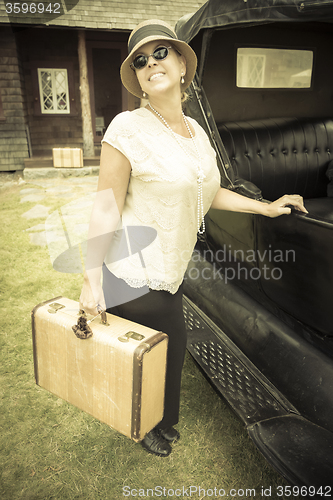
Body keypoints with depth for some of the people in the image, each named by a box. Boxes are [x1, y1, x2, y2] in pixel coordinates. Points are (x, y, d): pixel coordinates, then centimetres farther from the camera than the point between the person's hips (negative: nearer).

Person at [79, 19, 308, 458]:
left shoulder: (196, 132, 6)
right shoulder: (128, 129, -17)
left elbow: (208, 193, 16)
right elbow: (106, 209, -18)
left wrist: (266, 207, 16)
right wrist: (92, 278, -20)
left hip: (172, 271, 7)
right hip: (133, 277, -7)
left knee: (173, 348, 23)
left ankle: (163, 420, 53)